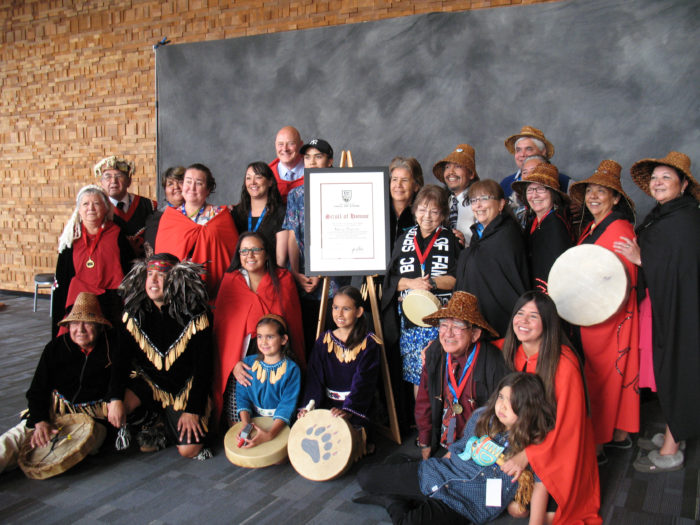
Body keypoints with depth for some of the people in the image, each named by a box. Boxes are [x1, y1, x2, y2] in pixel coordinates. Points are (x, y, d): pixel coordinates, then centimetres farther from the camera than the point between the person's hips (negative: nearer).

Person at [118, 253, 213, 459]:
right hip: (147, 379, 2)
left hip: (184, 387, -2)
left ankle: (170, 422, 21)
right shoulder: (134, 312, -6)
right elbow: (120, 358, -1)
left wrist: (193, 410, -12)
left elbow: (203, 366, -10)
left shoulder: (195, 315, -14)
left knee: (189, 449, -13)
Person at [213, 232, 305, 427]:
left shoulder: (283, 280, 6)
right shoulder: (230, 281, 6)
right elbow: (221, 327, 4)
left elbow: (294, 324, 8)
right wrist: (232, 363, -9)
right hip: (240, 362, 0)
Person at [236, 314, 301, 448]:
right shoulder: (249, 363, 6)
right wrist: (246, 425, -14)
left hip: (278, 423, -3)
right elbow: (242, 396, 4)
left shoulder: (291, 369, -7)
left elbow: (287, 405, -13)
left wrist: (270, 434, -27)